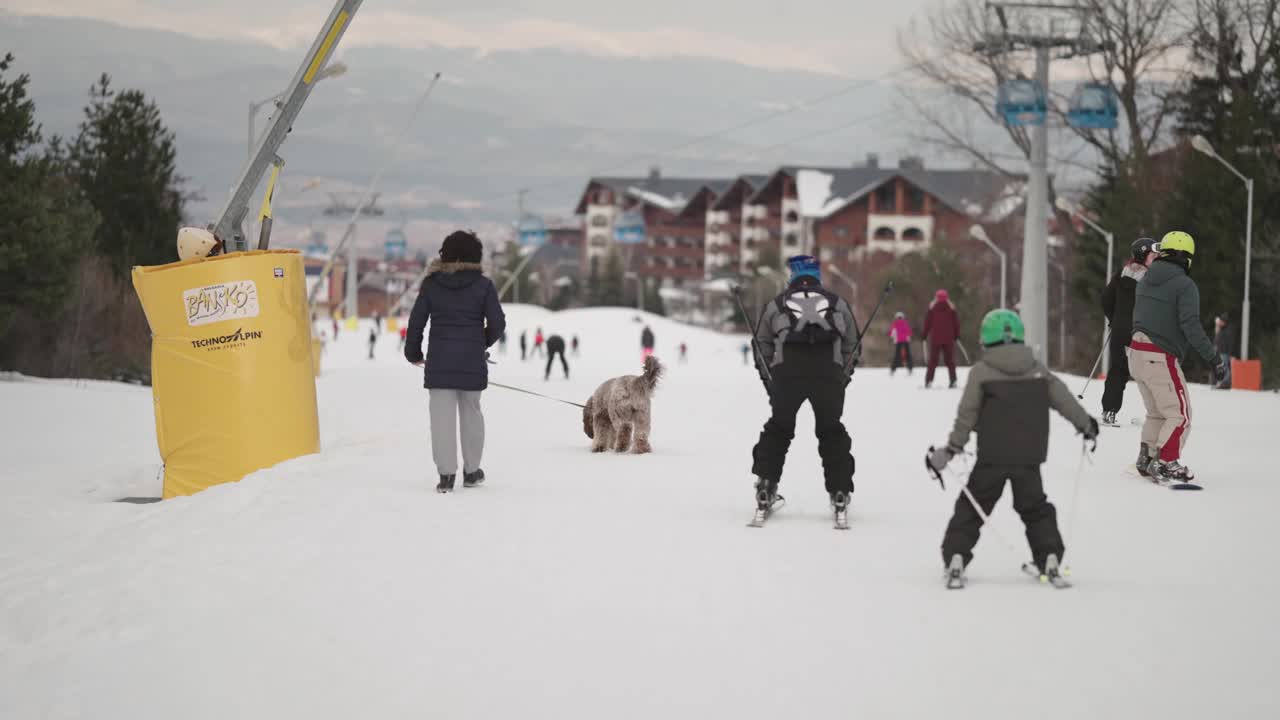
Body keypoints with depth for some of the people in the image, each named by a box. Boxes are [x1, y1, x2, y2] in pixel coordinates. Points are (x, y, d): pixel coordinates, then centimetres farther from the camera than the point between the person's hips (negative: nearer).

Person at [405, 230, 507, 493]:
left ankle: (446, 473, -7)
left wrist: (413, 352, 17)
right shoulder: (483, 285, -2)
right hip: (472, 361, 0)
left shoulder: (432, 284, 1)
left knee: (442, 415, 0)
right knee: (471, 412, 13)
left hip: (439, 360, 0)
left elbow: (416, 321, 3)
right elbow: (497, 323, -4)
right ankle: (471, 470, 20)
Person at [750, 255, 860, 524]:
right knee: (832, 432, 16)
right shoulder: (838, 304, 18)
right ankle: (840, 494, 12)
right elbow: (852, 344, 19)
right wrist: (842, 379, 26)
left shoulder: (776, 305, 16)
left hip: (785, 376, 0)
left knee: (778, 429, 17)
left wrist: (769, 382, 22)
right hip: (829, 376, 0)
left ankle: (765, 489, 11)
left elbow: (762, 344, 16)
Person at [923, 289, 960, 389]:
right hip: (948, 339, 1)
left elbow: (927, 323, -1)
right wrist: (957, 335, 14)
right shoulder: (951, 308, 2)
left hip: (935, 338, -1)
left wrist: (924, 335, 6)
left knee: (933, 360, 3)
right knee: (950, 360, 6)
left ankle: (928, 380, -5)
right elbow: (956, 322, 4)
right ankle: (953, 381, -1)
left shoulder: (932, 308, -1)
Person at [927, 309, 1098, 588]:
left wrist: (951, 449, 2)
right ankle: (1050, 557, 8)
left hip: (992, 457, -2)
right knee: (1035, 507, 19)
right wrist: (1086, 424, 26)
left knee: (971, 507, 7)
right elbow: (1064, 400, 10)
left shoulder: (981, 372, -5)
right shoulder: (1037, 369, 4)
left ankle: (956, 558, -4)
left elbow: (967, 416, -6)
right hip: (1029, 456, 3)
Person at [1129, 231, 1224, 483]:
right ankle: (1165, 465, -7)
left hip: (1137, 352, 8)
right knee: (1179, 415, -1)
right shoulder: (1185, 285, -13)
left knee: (1156, 412, 21)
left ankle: (1146, 459, 22)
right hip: (1161, 358, -8)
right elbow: (1191, 326, -21)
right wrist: (1213, 358, -18)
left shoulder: (1145, 280, 11)